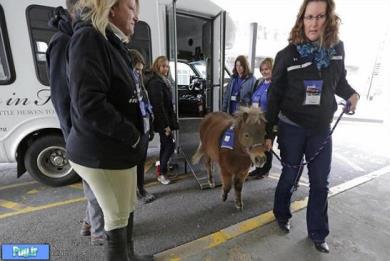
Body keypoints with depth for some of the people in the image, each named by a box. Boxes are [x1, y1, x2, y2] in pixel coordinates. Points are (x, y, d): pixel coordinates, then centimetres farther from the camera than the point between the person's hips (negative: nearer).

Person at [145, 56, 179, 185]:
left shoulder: (161, 80, 17)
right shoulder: (155, 82, -16)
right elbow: (158, 105, -23)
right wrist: (166, 124, -23)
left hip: (164, 120, 10)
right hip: (163, 121, -10)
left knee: (165, 145, 16)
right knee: (170, 145, -5)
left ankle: (163, 167, 29)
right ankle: (161, 173, 7)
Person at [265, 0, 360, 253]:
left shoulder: (337, 48, 1)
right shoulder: (287, 54, -10)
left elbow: (339, 80, 18)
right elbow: (274, 96, -8)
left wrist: (352, 93, -1)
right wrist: (269, 132, -8)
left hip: (322, 129, 3)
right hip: (291, 128, -3)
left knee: (321, 182, 11)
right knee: (290, 176, 12)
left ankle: (318, 233, 32)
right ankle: (282, 214, 40)